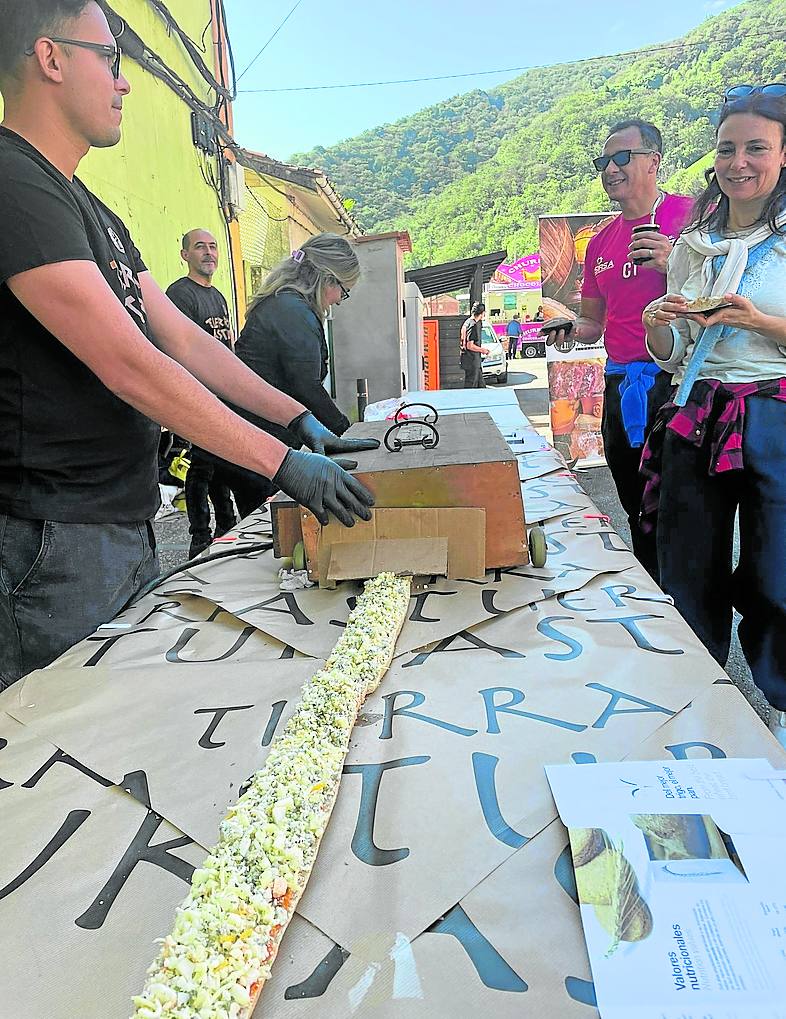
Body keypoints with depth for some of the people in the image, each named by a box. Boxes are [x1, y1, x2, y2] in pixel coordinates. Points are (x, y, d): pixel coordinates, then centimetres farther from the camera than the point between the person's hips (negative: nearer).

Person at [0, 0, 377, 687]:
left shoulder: (90, 209, 18)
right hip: (55, 542, -9)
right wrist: (282, 461, -21)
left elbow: (181, 336, 13)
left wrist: (300, 419, 7)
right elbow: (128, 365, -23)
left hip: (129, 525, 9)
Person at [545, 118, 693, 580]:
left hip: (675, 381, -6)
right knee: (640, 512, 15)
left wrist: (674, 265, -21)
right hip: (621, 386, 7)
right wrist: (572, 330, 1)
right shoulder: (600, 243, 15)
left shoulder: (692, 216, -4)